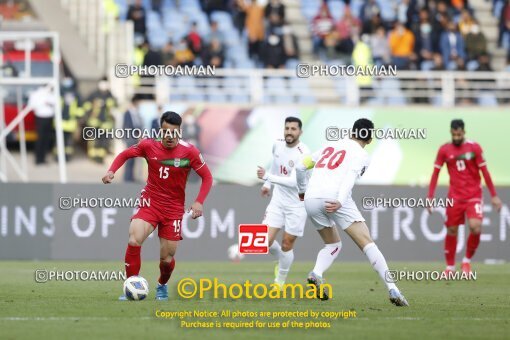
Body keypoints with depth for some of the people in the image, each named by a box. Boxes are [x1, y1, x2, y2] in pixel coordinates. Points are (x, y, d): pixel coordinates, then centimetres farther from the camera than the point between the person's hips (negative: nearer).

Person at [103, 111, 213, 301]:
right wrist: (112, 171, -8)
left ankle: (162, 286, 36)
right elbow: (125, 155, 10)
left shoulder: (189, 152, -9)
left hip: (174, 210, 0)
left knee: (167, 258, 2)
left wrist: (199, 202, -13)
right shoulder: (149, 146, -5)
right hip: (150, 204, 0)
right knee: (134, 240, -25)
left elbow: (207, 177, -1)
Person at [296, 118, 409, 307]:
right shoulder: (361, 155, 10)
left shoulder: (329, 146, 26)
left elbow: (300, 167, 25)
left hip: (311, 199, 5)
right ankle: (392, 289, -15)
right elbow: (350, 177, -10)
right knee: (367, 243, -3)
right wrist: (340, 202, -25)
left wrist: (302, 190, 41)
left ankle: (316, 274, -7)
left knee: (333, 244, 23)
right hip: (333, 197, -5)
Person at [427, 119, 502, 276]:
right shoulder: (444, 150, 0)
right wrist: (430, 197, -1)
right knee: (452, 231, 3)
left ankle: (467, 260, 5)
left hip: (474, 195, -2)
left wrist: (494, 195, -3)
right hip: (455, 197, 2)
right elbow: (435, 173, 4)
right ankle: (450, 266, 18)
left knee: (475, 227, -18)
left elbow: (485, 171, -1)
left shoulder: (474, 147, -4)